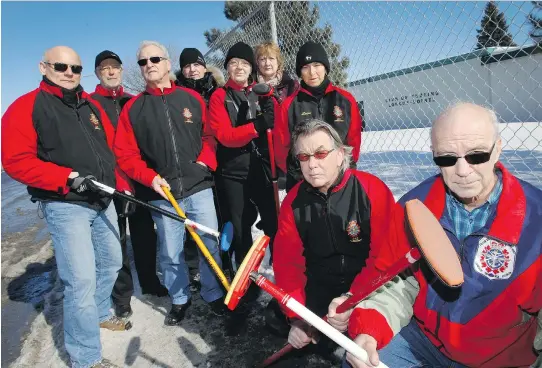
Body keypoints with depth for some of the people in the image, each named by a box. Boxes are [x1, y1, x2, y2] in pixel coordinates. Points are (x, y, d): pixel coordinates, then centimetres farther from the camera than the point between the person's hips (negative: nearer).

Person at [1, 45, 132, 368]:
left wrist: (123, 185, 7)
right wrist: (69, 178, -23)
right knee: (82, 279, -8)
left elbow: (112, 149, 16)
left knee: (111, 263, 19)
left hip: (103, 200, 7)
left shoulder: (92, 105, 13)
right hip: (65, 205, -7)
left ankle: (100, 314, 45)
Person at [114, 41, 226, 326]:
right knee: (170, 254, 9)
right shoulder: (133, 108, 4)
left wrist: (204, 161, -7)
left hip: (198, 187, 0)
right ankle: (179, 299, 31)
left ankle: (214, 294, 28)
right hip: (162, 194, 0)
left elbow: (209, 135, 10)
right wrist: (150, 177, -11)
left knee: (210, 245, 6)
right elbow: (125, 153, 2)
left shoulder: (192, 98, 7)